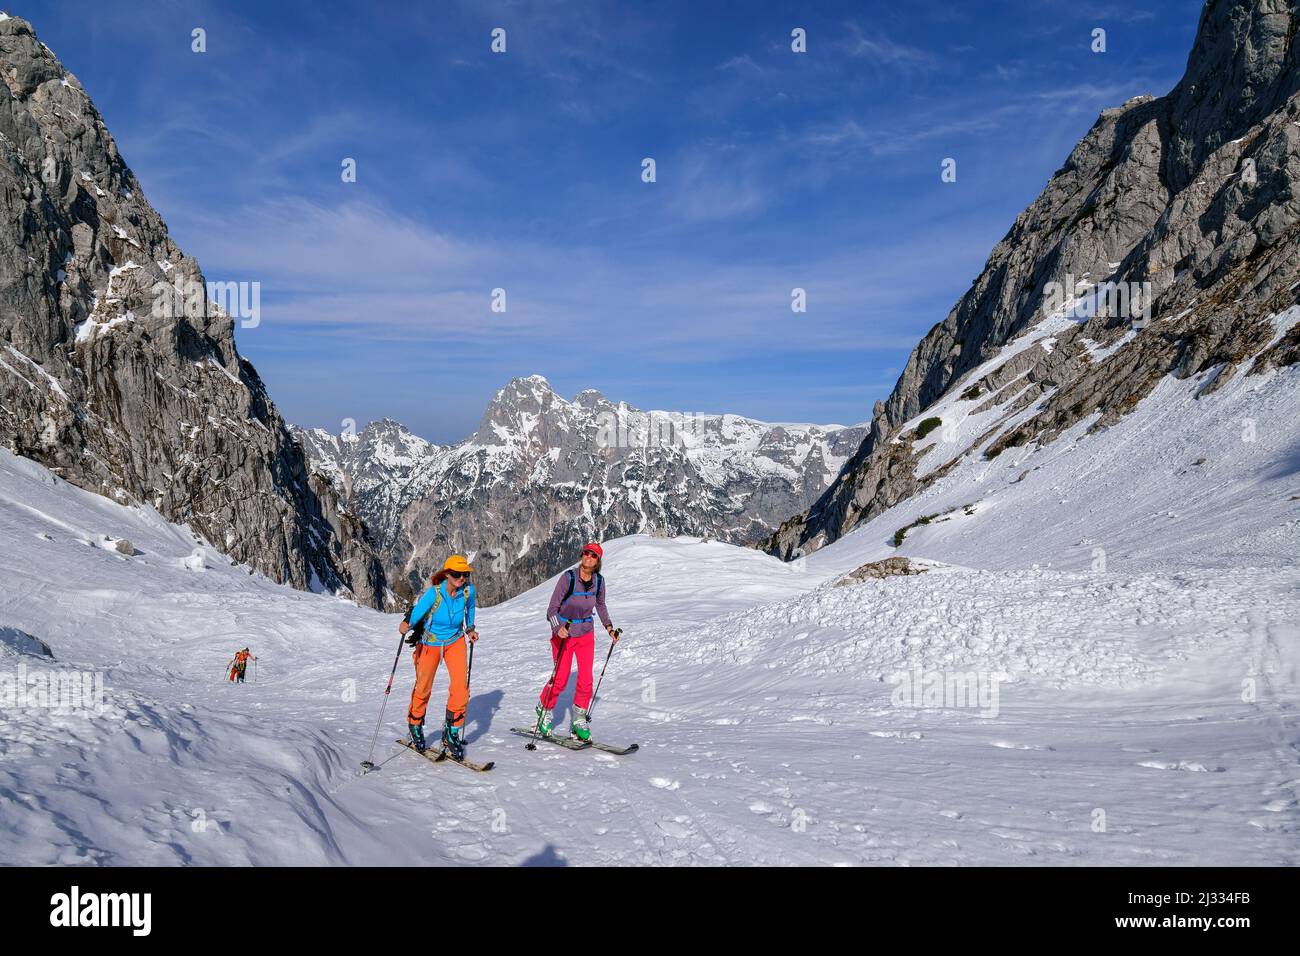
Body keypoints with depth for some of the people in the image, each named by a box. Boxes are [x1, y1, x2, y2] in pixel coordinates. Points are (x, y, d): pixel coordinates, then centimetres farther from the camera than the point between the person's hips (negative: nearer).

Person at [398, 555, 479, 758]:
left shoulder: (468, 591, -16)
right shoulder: (434, 593, -27)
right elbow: (416, 613, -34)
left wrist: (470, 629, 9)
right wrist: (406, 624, -52)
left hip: (455, 641, 2)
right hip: (430, 642, -2)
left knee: (461, 685, -14)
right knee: (423, 688, 11)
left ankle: (451, 733, 1)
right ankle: (415, 726, 38)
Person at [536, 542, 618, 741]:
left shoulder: (599, 580, -6)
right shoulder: (568, 577, -20)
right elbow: (552, 609, -20)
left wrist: (609, 627, 4)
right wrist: (558, 628, -38)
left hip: (586, 634, 4)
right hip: (563, 633, -4)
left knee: (586, 680, -3)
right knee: (560, 680, -1)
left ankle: (578, 723, 12)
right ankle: (544, 710, 27)